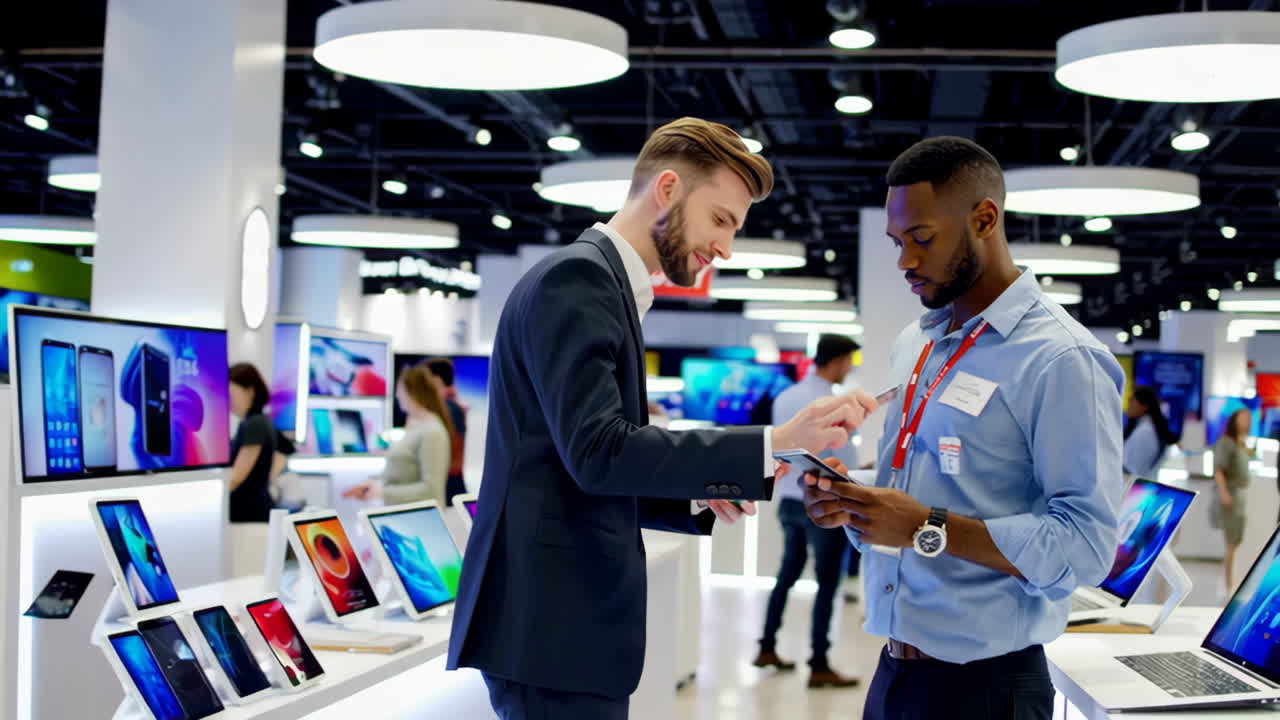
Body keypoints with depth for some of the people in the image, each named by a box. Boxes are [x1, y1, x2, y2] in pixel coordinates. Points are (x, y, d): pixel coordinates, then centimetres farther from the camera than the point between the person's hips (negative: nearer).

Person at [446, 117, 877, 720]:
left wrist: (699, 499, 8)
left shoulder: (605, 283, 19)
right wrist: (775, 445, -24)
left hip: (573, 619, 10)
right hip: (552, 624, -10)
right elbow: (598, 451, -23)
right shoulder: (576, 277, -11)